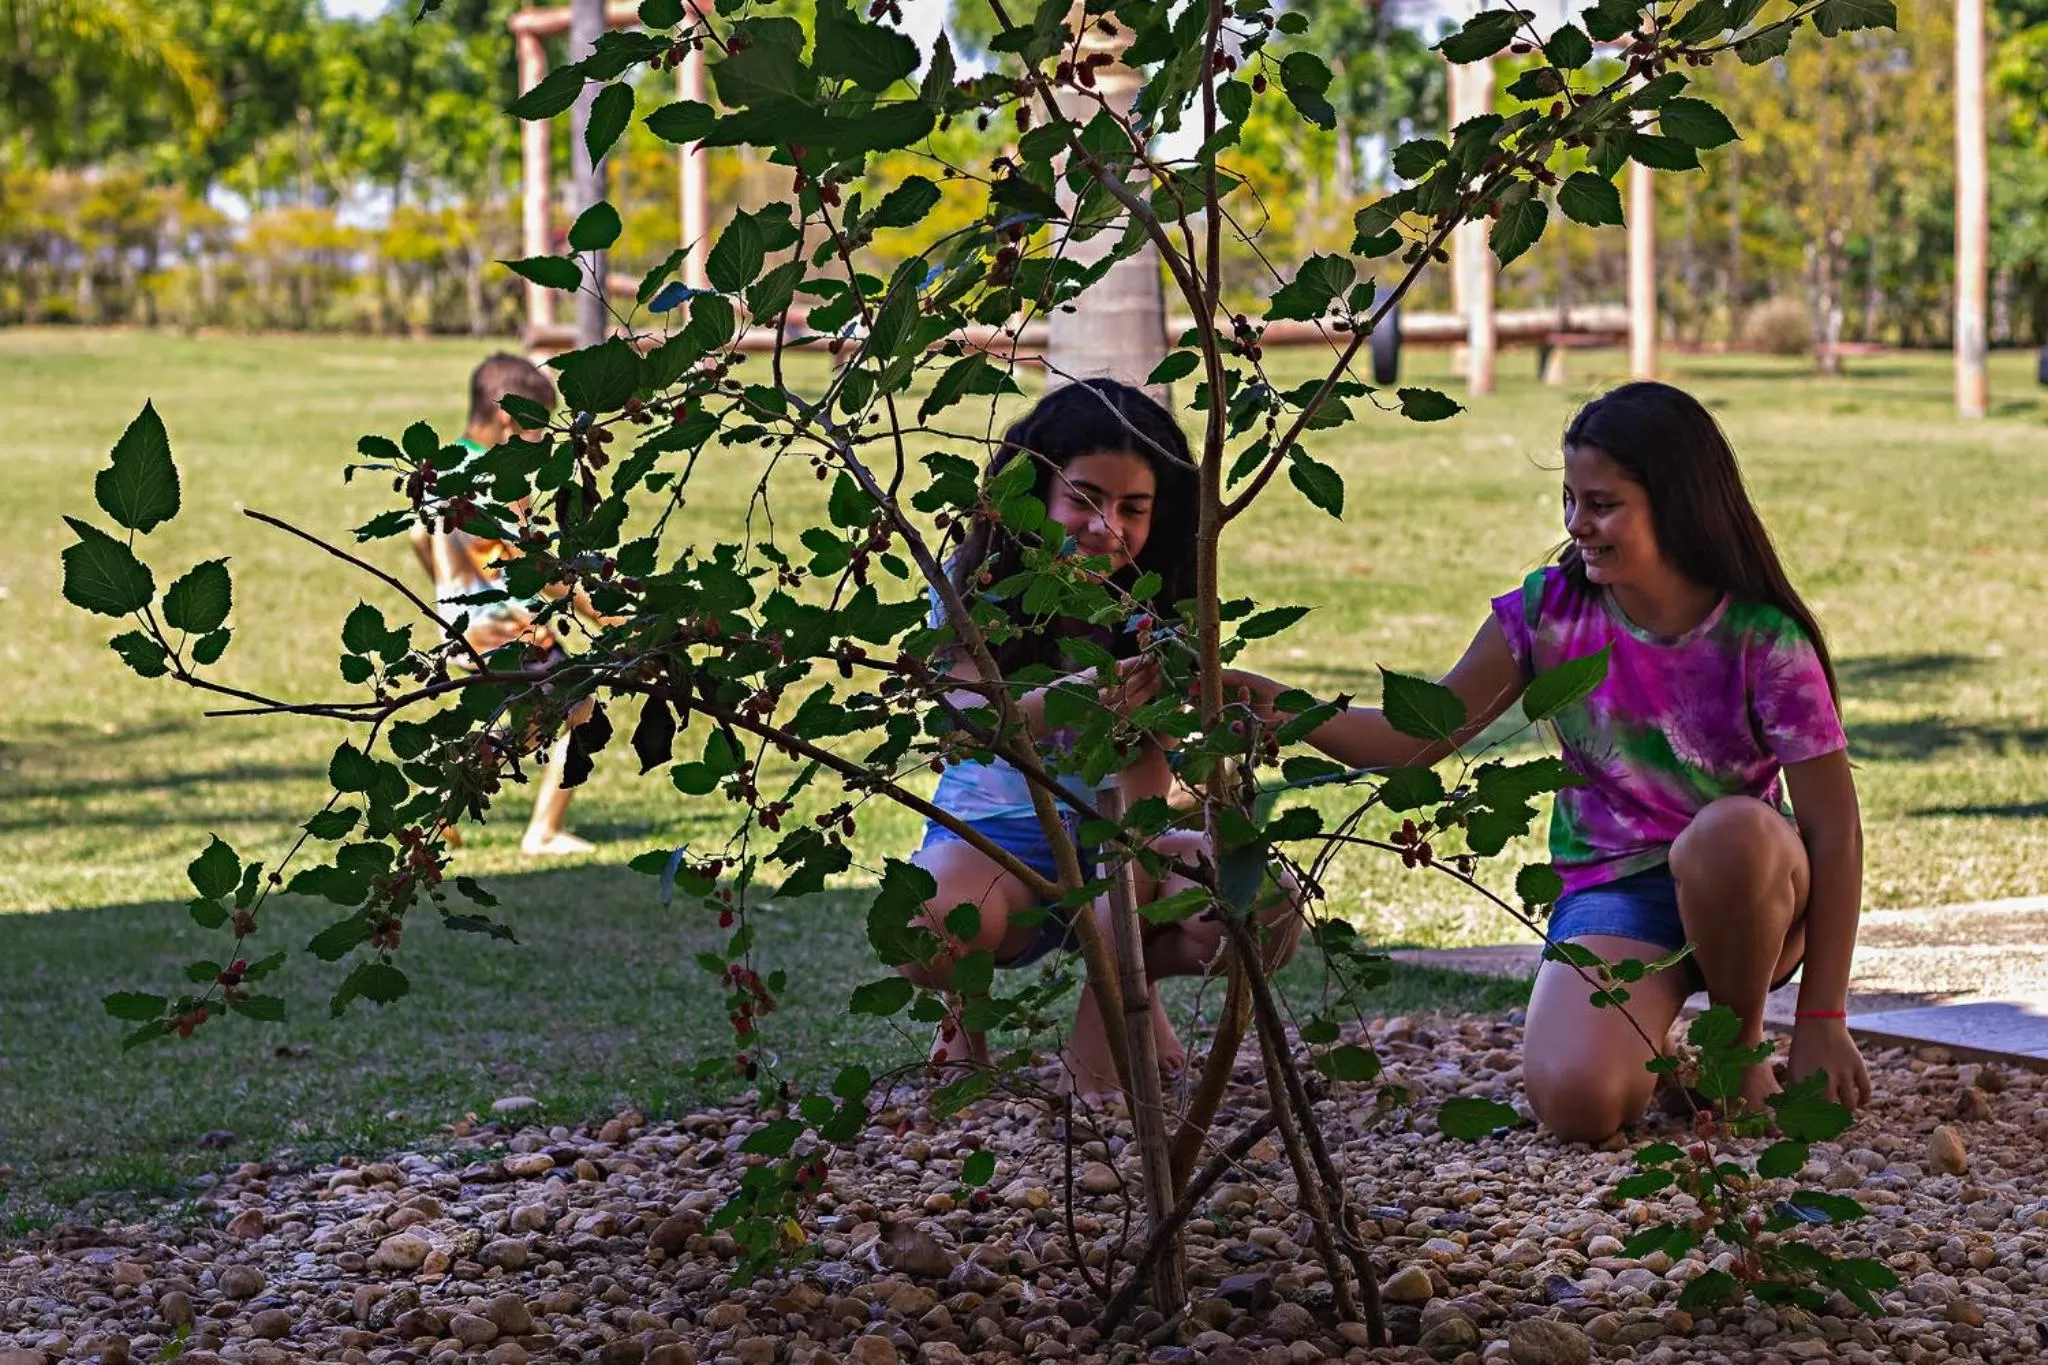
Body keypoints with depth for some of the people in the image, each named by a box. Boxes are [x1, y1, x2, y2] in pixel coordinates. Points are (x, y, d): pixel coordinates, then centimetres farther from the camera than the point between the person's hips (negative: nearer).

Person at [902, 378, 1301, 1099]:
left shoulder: (1158, 606, -4)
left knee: (1268, 910, -27)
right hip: (988, 842, -2)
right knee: (930, 927, -39)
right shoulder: (975, 585, -11)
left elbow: (1146, 762, -13)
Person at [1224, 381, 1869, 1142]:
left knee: (1734, 830, -39)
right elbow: (1416, 738, 0)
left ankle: (1743, 1043, -9)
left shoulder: (1764, 642, -13)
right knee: (1574, 1100, -30)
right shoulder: (1549, 613, -3)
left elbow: (1835, 830, -12)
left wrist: (1822, 1021, -15)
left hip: (1745, 899, -1)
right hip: (1611, 895, 1)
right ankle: (1657, 1044, 9)